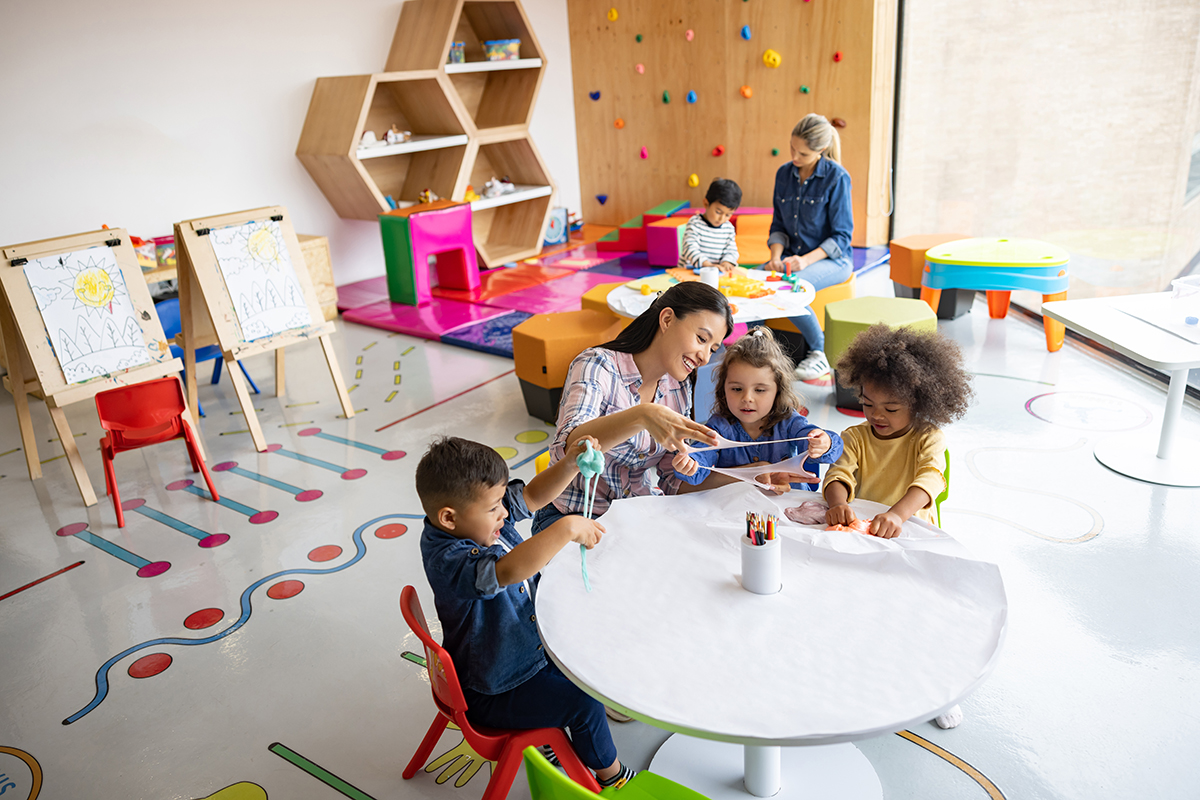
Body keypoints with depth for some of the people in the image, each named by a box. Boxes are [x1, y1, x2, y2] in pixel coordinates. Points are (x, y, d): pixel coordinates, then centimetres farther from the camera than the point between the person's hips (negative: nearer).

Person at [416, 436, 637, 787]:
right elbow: (509, 571, -55)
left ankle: (547, 732, 46)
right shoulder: (448, 559, -38)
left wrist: (571, 463, -21)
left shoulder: (477, 520, -11)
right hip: (490, 692, -10)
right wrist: (567, 528, -54)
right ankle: (611, 775, 24)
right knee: (584, 704, -6)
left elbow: (532, 495, -5)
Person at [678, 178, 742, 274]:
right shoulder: (695, 223, -7)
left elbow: (732, 251, 8)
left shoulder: (729, 228, 11)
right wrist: (708, 264, -33)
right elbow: (690, 249, -18)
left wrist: (726, 262, -17)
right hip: (690, 271, -5)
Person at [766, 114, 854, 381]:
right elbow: (779, 225, 11)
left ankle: (821, 355, -14)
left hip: (832, 259, -5)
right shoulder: (784, 174, 6)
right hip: (793, 257, 5)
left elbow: (842, 236, -11)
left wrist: (806, 260, -24)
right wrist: (776, 256, -8)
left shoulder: (837, 177, -11)